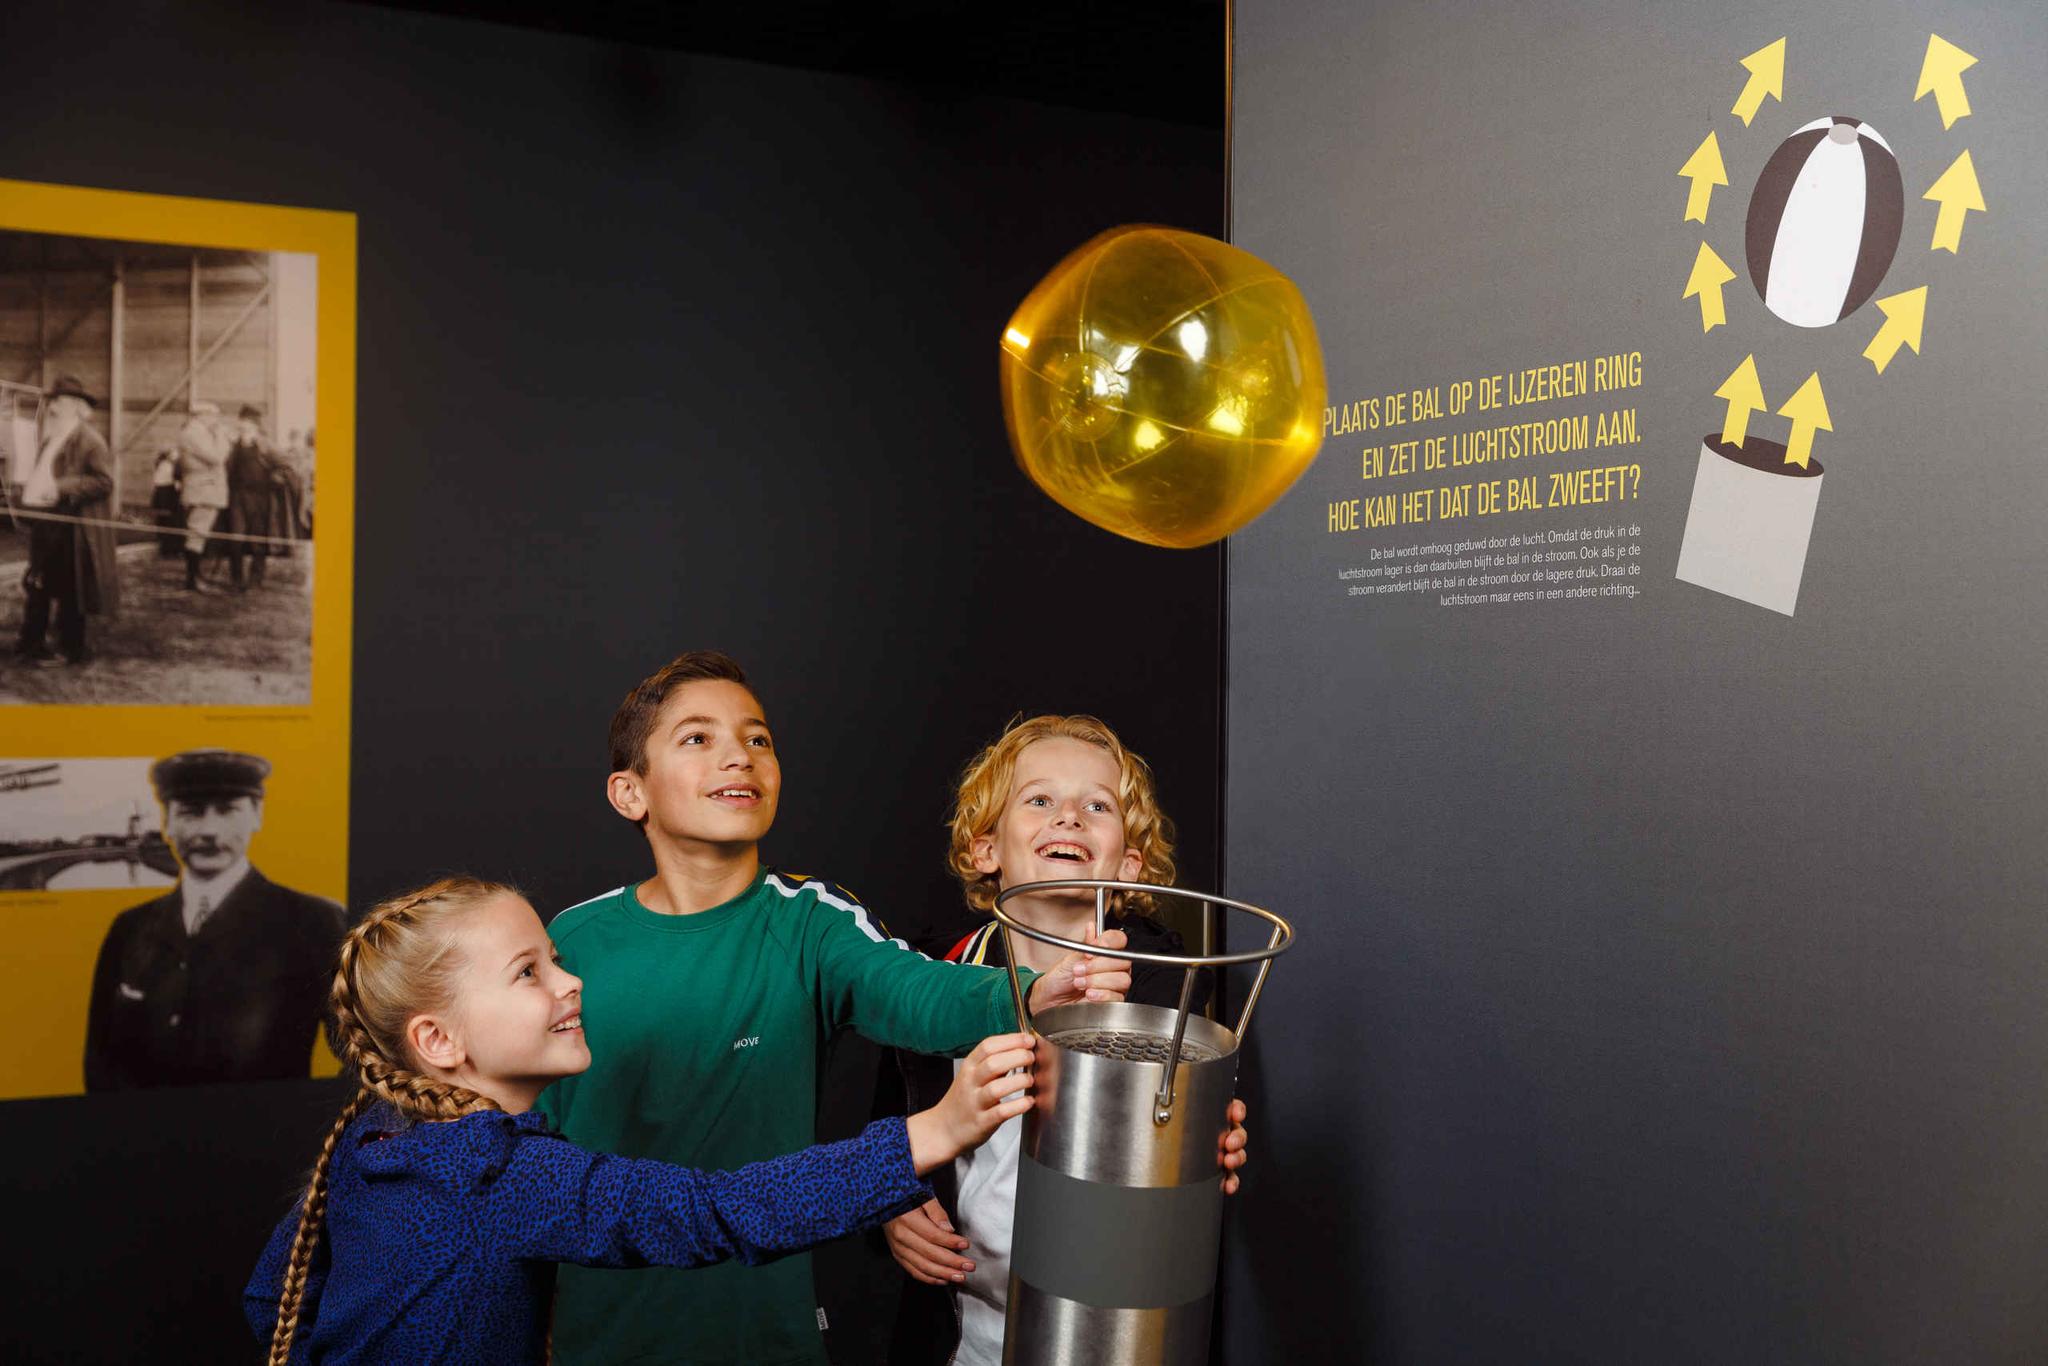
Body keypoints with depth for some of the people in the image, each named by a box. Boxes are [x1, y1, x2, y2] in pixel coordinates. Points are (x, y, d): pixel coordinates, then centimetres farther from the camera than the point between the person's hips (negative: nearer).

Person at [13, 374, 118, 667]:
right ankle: (31, 642, 25)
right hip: (44, 519, 9)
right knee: (37, 583, 15)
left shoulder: (88, 439, -12)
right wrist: (29, 489, 9)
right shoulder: (50, 438, 15)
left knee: (68, 588, 0)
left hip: (70, 526, -9)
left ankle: (72, 649, 10)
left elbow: (104, 480, -20)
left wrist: (62, 488, -25)